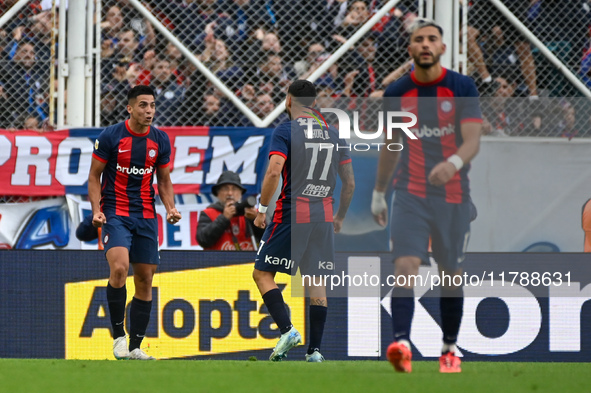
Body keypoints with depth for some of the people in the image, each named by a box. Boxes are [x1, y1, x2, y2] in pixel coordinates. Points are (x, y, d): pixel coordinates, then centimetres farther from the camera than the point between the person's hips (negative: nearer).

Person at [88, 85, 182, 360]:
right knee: (119, 267, -26)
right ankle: (118, 335, -12)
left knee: (145, 280, 3)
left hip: (146, 217, 4)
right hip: (115, 213, -4)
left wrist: (170, 207, -3)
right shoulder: (110, 136, -6)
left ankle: (135, 346, 12)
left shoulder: (160, 140, 5)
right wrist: (96, 210, -12)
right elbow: (94, 176, 0)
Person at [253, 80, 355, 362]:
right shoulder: (334, 135, 11)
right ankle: (315, 349, 3)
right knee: (316, 281, 8)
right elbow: (350, 183, 12)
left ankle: (287, 329, -12)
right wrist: (340, 217, 23)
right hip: (323, 216, 5)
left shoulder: (285, 132, -5)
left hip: (291, 214, -5)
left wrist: (262, 209, -8)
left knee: (262, 273, 5)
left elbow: (273, 172, -18)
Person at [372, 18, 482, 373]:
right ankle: (402, 344, -30)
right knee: (405, 267, -18)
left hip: (453, 194, -1)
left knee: (451, 275, 8)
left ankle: (450, 349, 25)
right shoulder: (396, 93, 4)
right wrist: (378, 193, 21)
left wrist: (454, 163, -34)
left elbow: (473, 139, -13)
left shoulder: (462, 87, -4)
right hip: (411, 194, 1)